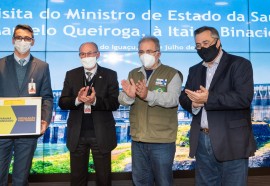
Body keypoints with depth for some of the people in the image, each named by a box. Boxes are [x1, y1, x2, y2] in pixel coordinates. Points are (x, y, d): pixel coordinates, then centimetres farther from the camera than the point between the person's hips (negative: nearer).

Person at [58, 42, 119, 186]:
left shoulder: (110, 75, -1)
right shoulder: (71, 75, 6)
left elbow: (115, 103, -9)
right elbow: (62, 102, 0)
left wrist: (95, 101, -25)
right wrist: (77, 100, -21)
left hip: (101, 135, -2)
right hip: (77, 134, 2)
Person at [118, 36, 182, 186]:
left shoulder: (172, 74, -4)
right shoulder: (133, 74, 11)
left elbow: (173, 99, -18)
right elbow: (122, 100, 2)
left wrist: (148, 95, -33)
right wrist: (129, 95, -22)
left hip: (162, 140, -4)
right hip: (138, 139, 5)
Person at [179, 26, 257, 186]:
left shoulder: (239, 64, -4)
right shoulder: (195, 70, 16)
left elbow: (244, 97, -17)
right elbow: (184, 98, 11)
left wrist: (208, 99, -19)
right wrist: (193, 103, -12)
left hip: (231, 142, -5)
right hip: (201, 141, 6)